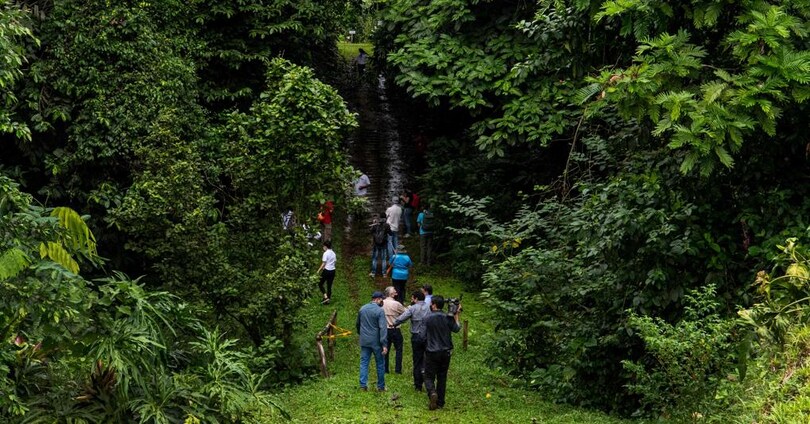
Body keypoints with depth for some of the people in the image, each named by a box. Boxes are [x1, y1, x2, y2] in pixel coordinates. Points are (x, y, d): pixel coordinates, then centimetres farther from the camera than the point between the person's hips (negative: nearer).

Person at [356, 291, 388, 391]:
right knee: (380, 364, 7)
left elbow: (358, 324, 18)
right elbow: (383, 328, -18)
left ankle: (363, 385, 4)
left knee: (364, 362, 9)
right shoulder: (379, 311, -13)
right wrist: (384, 344, -18)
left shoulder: (362, 309, 6)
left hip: (364, 341, 5)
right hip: (376, 342, -5)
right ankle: (381, 386, 14)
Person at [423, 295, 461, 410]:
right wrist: (456, 315, 12)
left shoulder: (428, 318, -9)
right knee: (442, 377, 13)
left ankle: (432, 393, -23)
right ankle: (440, 403, 16)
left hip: (432, 352, -3)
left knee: (429, 376, 5)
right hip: (445, 352, 3)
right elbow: (456, 329, 5)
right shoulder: (447, 318, -6)